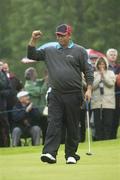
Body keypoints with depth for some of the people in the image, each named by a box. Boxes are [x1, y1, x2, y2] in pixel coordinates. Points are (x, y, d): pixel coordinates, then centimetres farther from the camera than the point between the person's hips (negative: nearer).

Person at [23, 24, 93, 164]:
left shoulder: (79, 51, 4)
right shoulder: (50, 51, 13)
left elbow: (88, 72, 3)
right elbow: (32, 55, 14)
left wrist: (89, 89, -7)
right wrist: (33, 40, 1)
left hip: (73, 95, -2)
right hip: (55, 95, 2)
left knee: (72, 126, 4)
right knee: (53, 123, -9)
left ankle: (71, 154, 13)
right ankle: (50, 153, -18)